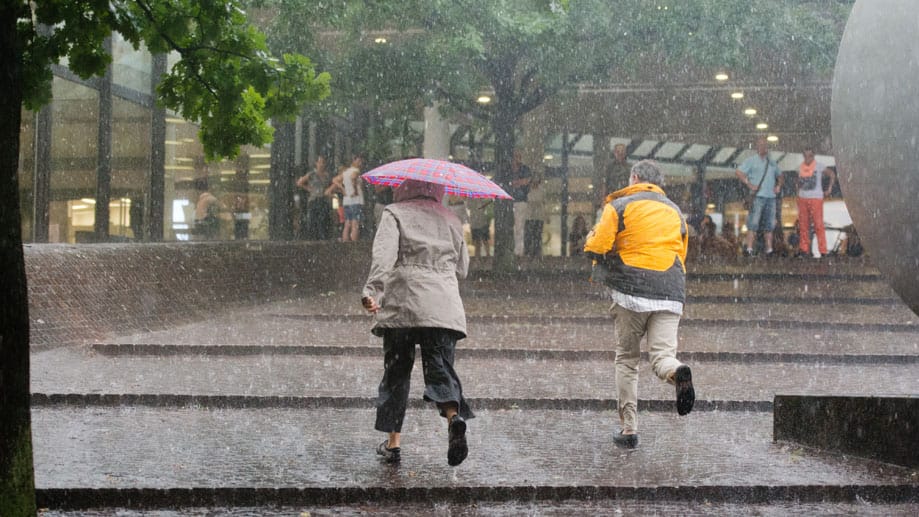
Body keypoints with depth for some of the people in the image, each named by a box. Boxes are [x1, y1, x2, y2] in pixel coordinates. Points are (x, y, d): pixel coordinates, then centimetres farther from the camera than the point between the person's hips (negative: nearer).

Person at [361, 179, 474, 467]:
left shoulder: (395, 214, 6)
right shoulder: (450, 220, 18)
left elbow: (384, 254, -12)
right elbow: (462, 269, 24)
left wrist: (371, 290, -23)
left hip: (402, 305, -2)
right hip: (444, 308, 2)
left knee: (396, 372, 10)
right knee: (441, 370, -3)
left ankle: (393, 443, 11)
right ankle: (454, 417, -33)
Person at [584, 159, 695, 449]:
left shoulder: (619, 206, 3)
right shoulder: (675, 212, 19)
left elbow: (595, 248, -4)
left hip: (631, 292, -3)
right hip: (671, 294, 3)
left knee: (627, 360, 10)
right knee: (663, 354, -4)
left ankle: (629, 428, 7)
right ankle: (676, 373, -41)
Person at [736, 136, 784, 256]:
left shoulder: (772, 163, 20)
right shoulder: (751, 161, 2)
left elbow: (780, 176, 32)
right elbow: (738, 172, -7)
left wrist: (779, 185, 11)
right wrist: (749, 185, -13)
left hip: (771, 197, 6)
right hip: (757, 197, -6)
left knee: (769, 225, 6)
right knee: (753, 224, -11)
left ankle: (769, 250, 9)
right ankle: (749, 249, -13)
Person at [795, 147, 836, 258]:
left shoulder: (819, 166, -5)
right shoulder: (800, 167, 9)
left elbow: (832, 174, 5)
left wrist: (829, 189, 1)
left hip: (816, 198, -5)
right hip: (802, 199, 5)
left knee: (818, 224, -8)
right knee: (803, 225, 4)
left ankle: (823, 251, -8)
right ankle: (804, 250, 9)